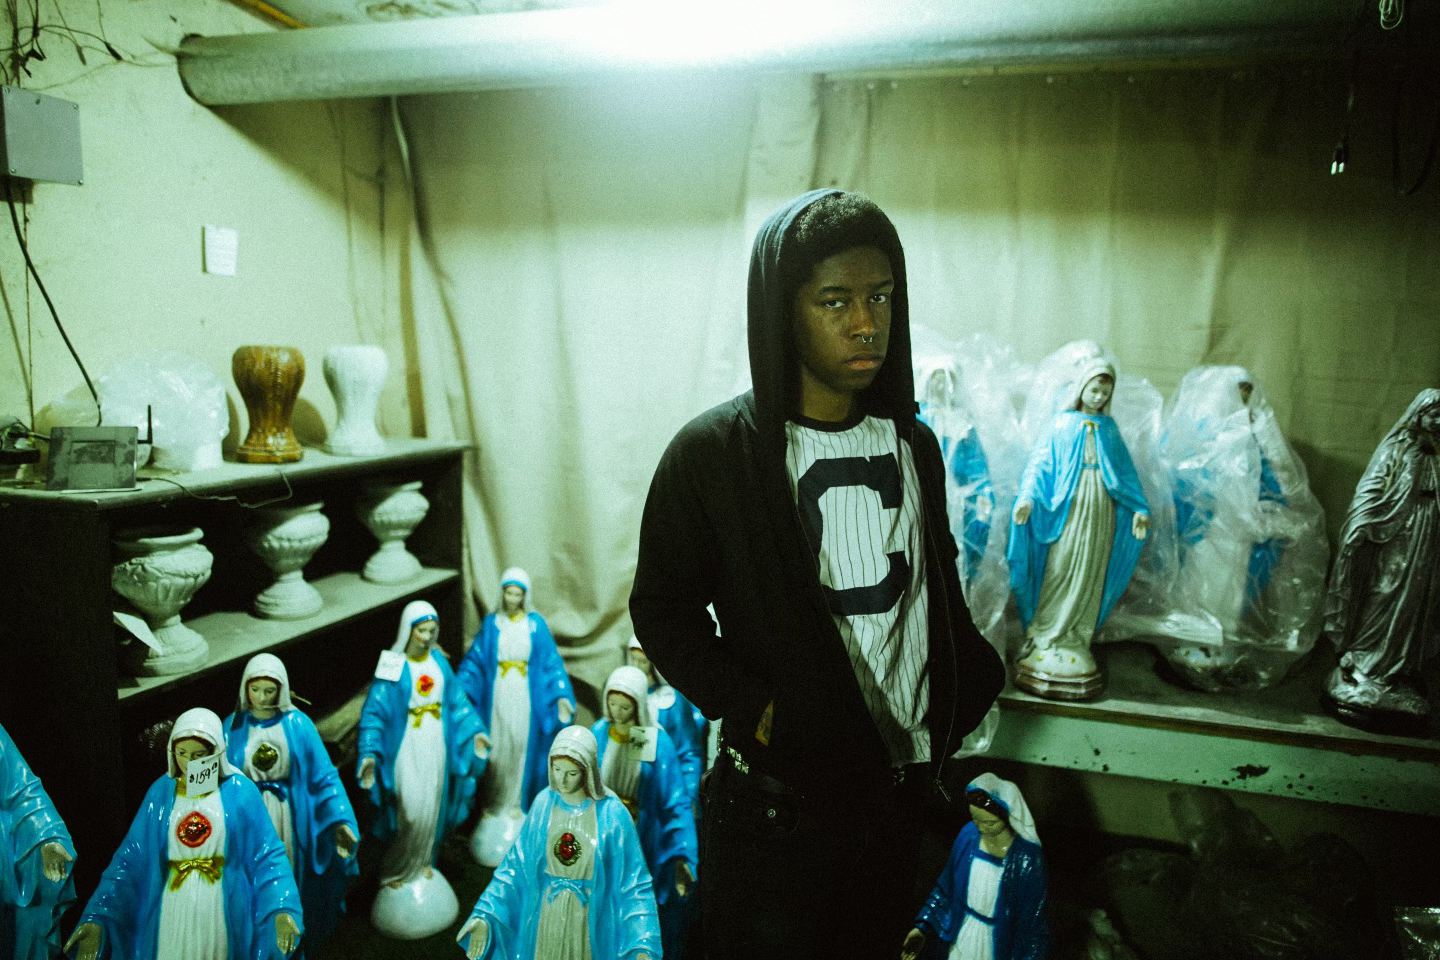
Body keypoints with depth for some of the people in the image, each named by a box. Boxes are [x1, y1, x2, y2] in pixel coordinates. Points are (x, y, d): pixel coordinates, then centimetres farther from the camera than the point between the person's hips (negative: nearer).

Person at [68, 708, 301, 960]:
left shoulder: (240, 792, -8)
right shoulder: (161, 792, -2)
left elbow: (267, 855, -10)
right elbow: (130, 859, -3)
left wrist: (281, 909, -24)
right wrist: (97, 917, -15)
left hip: (224, 912, -1)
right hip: (174, 911, 2)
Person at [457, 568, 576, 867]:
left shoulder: (536, 624, -2)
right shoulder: (491, 623, -1)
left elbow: (551, 661, -2)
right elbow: (475, 659, 1)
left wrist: (562, 695, -11)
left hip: (524, 697, 0)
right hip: (497, 696, 0)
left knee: (521, 747, 6)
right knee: (496, 749, 5)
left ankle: (515, 804, 22)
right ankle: (493, 805, 20)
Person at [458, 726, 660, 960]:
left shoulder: (612, 814, -14)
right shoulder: (543, 804, -5)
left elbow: (633, 884, -12)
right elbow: (515, 867, 1)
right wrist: (485, 916, -8)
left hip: (590, 930, -2)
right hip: (544, 926, 2)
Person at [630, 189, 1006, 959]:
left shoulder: (911, 444, 3)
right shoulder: (712, 452, -13)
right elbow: (662, 608, -8)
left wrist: (968, 679, 4)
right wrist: (750, 708, -17)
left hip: (899, 787, 5)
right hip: (773, 806, -4)